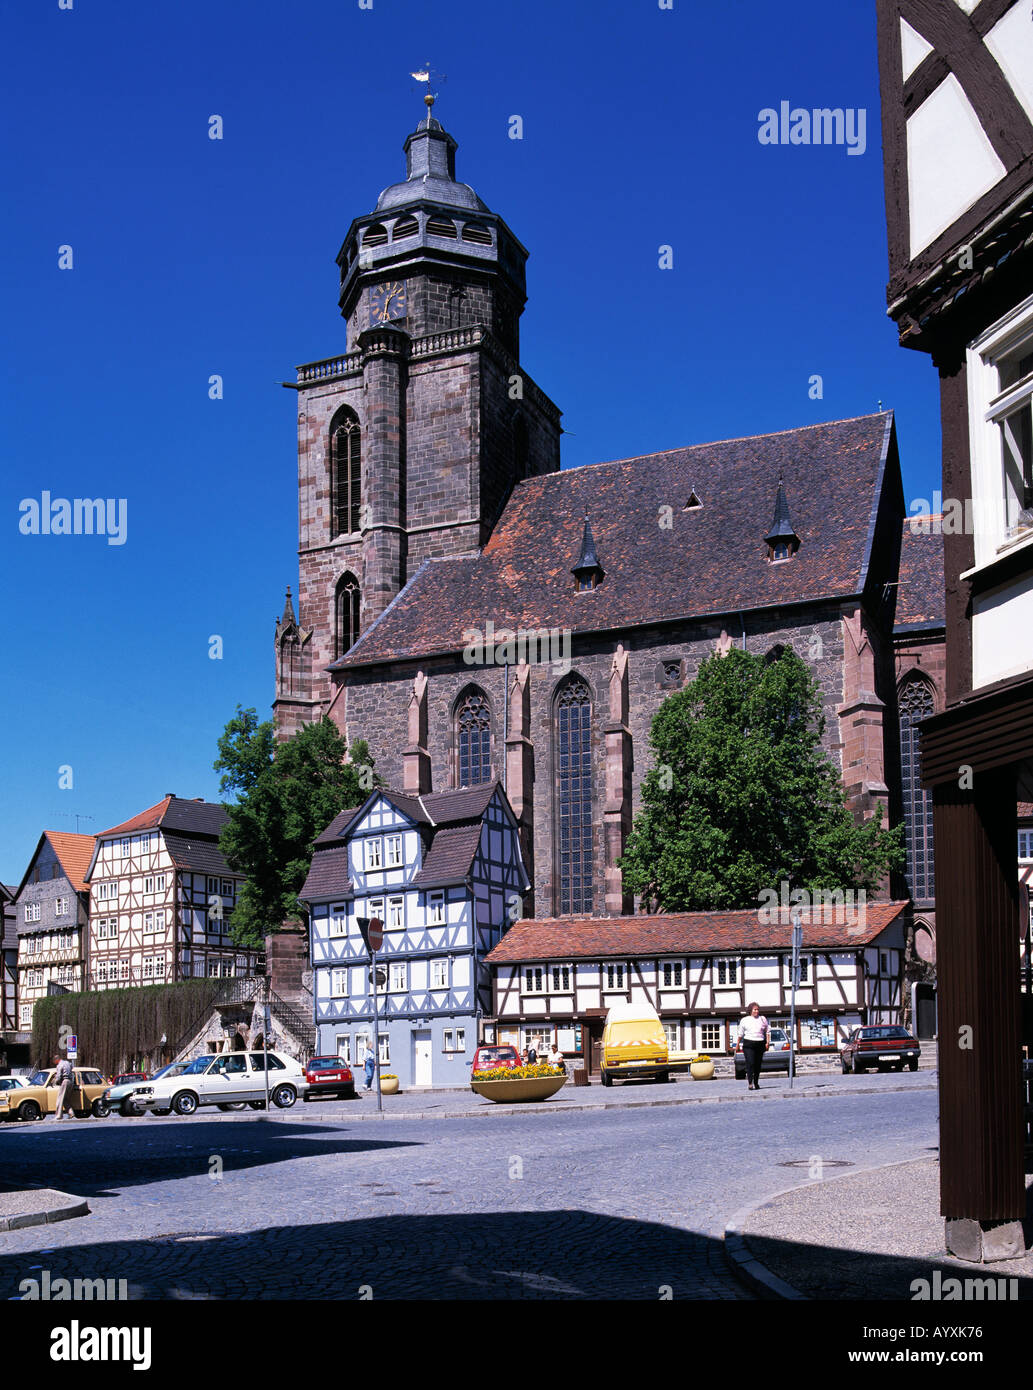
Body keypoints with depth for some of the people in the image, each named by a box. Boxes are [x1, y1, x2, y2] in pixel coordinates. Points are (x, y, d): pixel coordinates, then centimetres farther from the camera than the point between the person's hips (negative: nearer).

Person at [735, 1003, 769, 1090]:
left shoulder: (763, 1019, 14)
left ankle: (756, 1083, 15)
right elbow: (740, 1034, 13)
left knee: (758, 1064, 4)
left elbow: (766, 1031, 15)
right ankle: (750, 1083, -18)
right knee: (750, 1063, -14)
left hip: (760, 1044, 2)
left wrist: (767, 1042, 4)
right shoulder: (745, 1020, 10)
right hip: (748, 1044, -2)